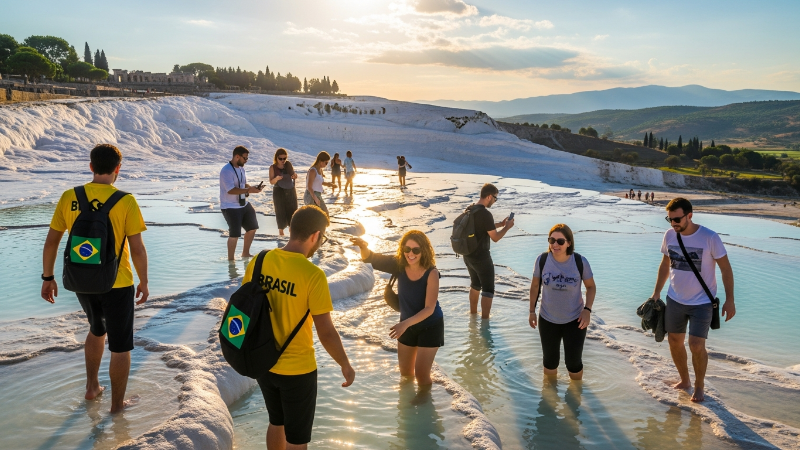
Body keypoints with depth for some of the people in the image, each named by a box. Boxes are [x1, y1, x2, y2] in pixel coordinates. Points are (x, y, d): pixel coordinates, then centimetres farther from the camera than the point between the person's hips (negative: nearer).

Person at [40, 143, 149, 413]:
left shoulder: (69, 198, -5)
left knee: (97, 330, 30)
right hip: (117, 284, -5)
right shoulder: (125, 201, -16)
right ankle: (117, 404, 23)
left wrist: (48, 277, 13)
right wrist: (144, 282, -1)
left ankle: (92, 388, 40)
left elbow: (51, 242, 1)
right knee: (120, 346, 11)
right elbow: (137, 250, -15)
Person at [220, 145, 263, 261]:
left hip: (244, 204, 10)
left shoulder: (241, 168, 9)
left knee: (252, 227, 17)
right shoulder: (226, 171, -20)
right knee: (234, 234, -7)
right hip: (230, 207, -9)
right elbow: (230, 190, -29)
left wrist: (252, 188, -5)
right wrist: (248, 190, -31)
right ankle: (230, 259, 7)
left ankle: (245, 253, 33)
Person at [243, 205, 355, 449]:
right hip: (297, 369, -6)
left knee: (276, 423, 29)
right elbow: (326, 332, -20)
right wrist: (345, 365, -4)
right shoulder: (312, 275, -24)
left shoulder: (258, 262, -7)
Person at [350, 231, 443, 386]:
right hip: (407, 324, 5)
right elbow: (370, 259, -21)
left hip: (430, 326, -5)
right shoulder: (399, 265, -15)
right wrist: (364, 247, -45)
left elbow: (429, 308, -29)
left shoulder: (431, 273, -27)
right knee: (405, 373, 20)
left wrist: (405, 323, -41)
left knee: (421, 375, -2)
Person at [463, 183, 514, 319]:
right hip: (481, 258, -9)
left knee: (475, 285, 25)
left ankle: (473, 314, 38)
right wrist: (507, 227, -1)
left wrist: (500, 224, 16)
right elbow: (495, 237, -16)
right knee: (488, 290, 4)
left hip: (468, 256, 9)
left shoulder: (470, 210, 4)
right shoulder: (485, 214, -23)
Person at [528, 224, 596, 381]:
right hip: (547, 320, 1)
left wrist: (587, 310, -17)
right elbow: (535, 286, -1)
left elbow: (591, 286, -4)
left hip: (575, 320, -1)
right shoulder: (542, 260, -16)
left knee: (574, 362, 12)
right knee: (550, 361, 20)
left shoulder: (580, 262, -18)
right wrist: (532, 311, 3)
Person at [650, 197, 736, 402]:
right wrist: (656, 292, 8)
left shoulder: (710, 238, -18)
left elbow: (726, 268, -10)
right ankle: (684, 380, 34)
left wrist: (729, 300, -12)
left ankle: (699, 386, 15)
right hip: (675, 300, 5)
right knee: (674, 341, 12)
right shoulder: (669, 235, -4)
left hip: (701, 302, -5)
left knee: (696, 345, -9)